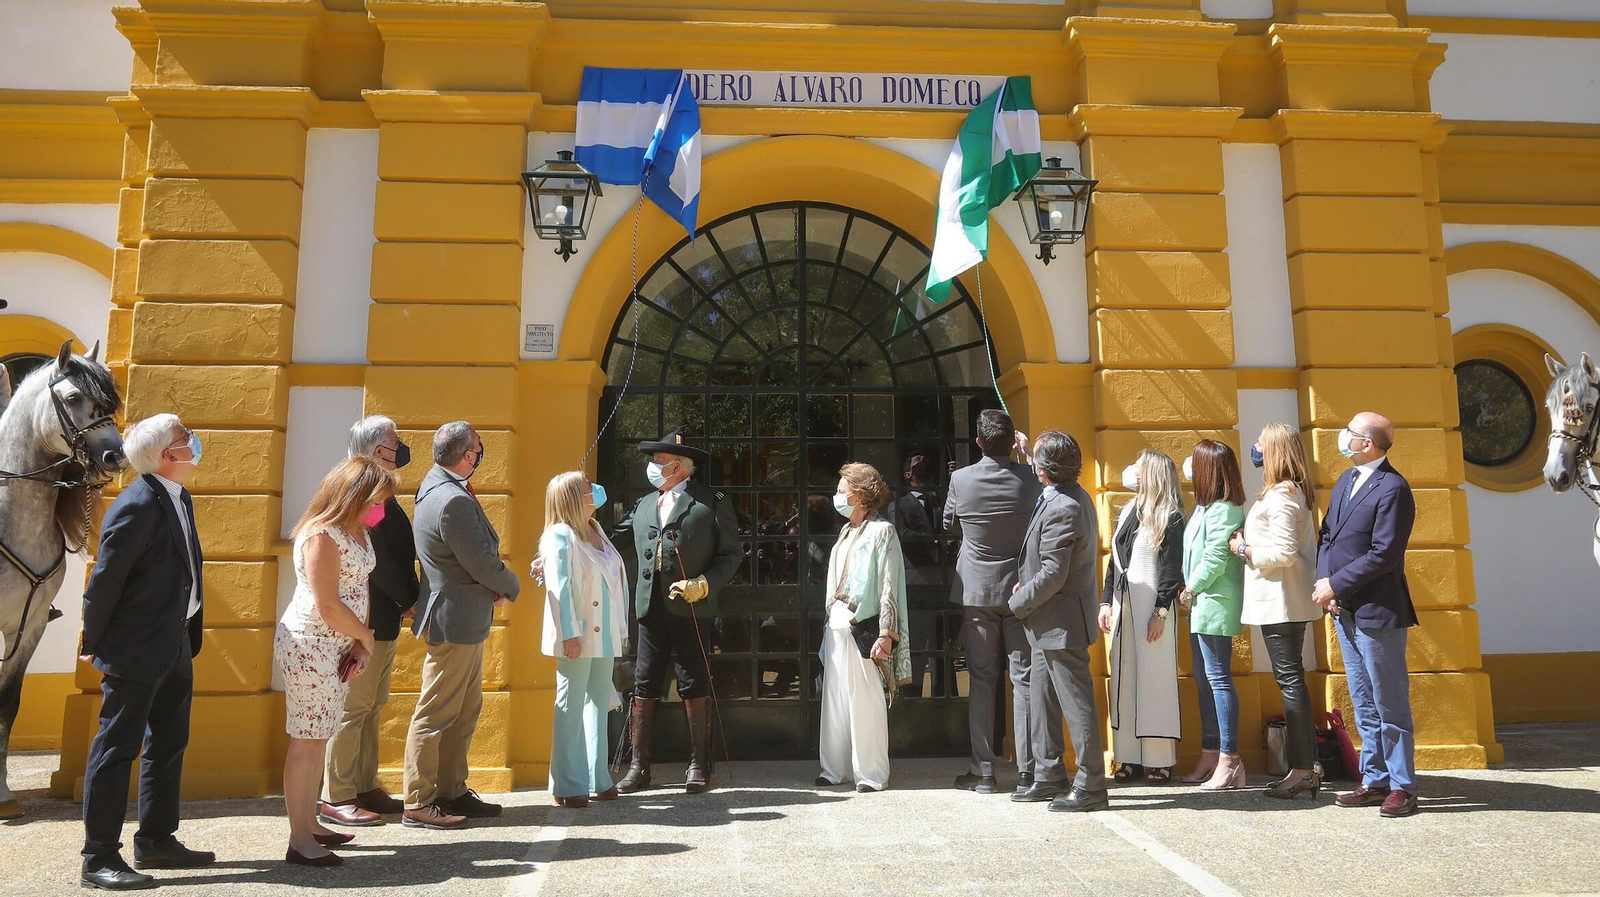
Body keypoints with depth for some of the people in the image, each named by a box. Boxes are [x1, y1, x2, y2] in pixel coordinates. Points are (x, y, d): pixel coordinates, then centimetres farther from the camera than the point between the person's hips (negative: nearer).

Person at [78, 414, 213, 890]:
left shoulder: (178, 498, 9)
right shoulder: (137, 506, -20)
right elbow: (105, 579, -17)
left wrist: (190, 635, 15)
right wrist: (95, 643, -9)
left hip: (175, 646, 10)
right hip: (136, 652, -10)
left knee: (168, 745, 17)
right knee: (117, 748, 0)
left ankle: (157, 841, 30)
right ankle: (99, 859, 11)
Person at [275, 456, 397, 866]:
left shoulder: (358, 533, 9)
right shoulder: (322, 536, -19)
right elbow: (327, 606, -21)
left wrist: (361, 643, -1)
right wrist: (366, 638, -7)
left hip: (338, 646, 9)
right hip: (310, 645, -9)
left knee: (319, 738, 15)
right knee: (307, 740, -2)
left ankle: (310, 825, 27)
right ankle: (299, 842, 7)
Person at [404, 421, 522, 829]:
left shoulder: (439, 483, 10)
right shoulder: (453, 501, -25)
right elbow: (483, 563, -21)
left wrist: (495, 585, 2)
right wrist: (511, 586, -2)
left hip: (466, 619, 11)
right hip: (455, 619, -11)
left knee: (466, 708, 17)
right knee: (437, 712, -1)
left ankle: (452, 791, 27)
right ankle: (418, 803, 10)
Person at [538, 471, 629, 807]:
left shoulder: (595, 530, 13)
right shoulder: (560, 536, -11)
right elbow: (559, 589, -16)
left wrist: (620, 629, 12)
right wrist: (570, 635, -21)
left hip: (604, 635, 8)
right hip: (578, 637, -8)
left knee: (598, 704, 13)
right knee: (571, 707, 0)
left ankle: (597, 779, 22)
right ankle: (568, 785, 8)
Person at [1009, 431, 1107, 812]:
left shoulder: (1061, 510, -24)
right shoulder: (1075, 496, 9)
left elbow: (1053, 575, -25)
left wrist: (1018, 603, -12)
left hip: (1060, 623, -11)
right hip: (1049, 625, 11)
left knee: (1077, 704, -1)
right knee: (1042, 699, 18)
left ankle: (1090, 787, 9)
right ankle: (1049, 777, 28)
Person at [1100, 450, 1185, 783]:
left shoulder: (1170, 517, -4)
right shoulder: (1128, 512, 16)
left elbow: (1172, 568, -9)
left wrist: (1160, 611, -15)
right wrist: (1106, 602, 11)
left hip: (1151, 608, -7)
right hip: (1122, 606, 7)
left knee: (1154, 680, -3)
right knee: (1124, 680, 5)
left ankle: (1160, 760, 3)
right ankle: (1130, 757, 10)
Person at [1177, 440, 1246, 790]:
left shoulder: (1223, 510, -16)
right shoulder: (1206, 507, 15)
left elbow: (1215, 558, -20)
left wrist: (1191, 589, -9)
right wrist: (1191, 592, 7)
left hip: (1214, 605, -10)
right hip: (1201, 606, 11)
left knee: (1218, 679, -7)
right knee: (1204, 680, 14)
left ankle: (1230, 759, -1)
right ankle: (1210, 755, 22)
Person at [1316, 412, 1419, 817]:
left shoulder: (1393, 489, -15)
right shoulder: (1345, 480, 13)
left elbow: (1383, 554, -20)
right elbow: (1327, 535, 14)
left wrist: (1336, 585, -15)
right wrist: (1323, 581, -2)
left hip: (1377, 612, -9)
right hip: (1345, 610, 9)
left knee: (1390, 704, 1)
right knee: (1364, 705, 15)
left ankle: (1402, 787, 11)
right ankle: (1375, 781, 24)